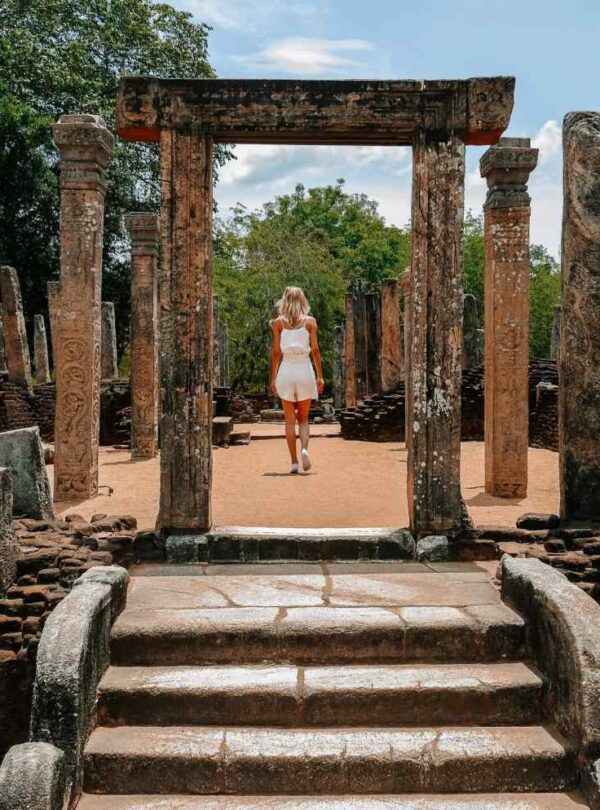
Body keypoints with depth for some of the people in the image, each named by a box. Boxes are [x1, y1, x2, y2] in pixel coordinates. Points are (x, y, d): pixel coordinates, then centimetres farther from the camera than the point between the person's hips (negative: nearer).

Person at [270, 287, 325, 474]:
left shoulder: (278, 322, 3)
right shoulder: (310, 321, 2)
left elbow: (276, 352, 1)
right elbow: (315, 350, -1)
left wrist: (273, 378, 6)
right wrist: (320, 375, 3)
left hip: (286, 370, 0)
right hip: (305, 369, 0)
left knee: (290, 419, 7)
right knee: (303, 417, 12)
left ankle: (294, 462, 4)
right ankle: (304, 448, -15)